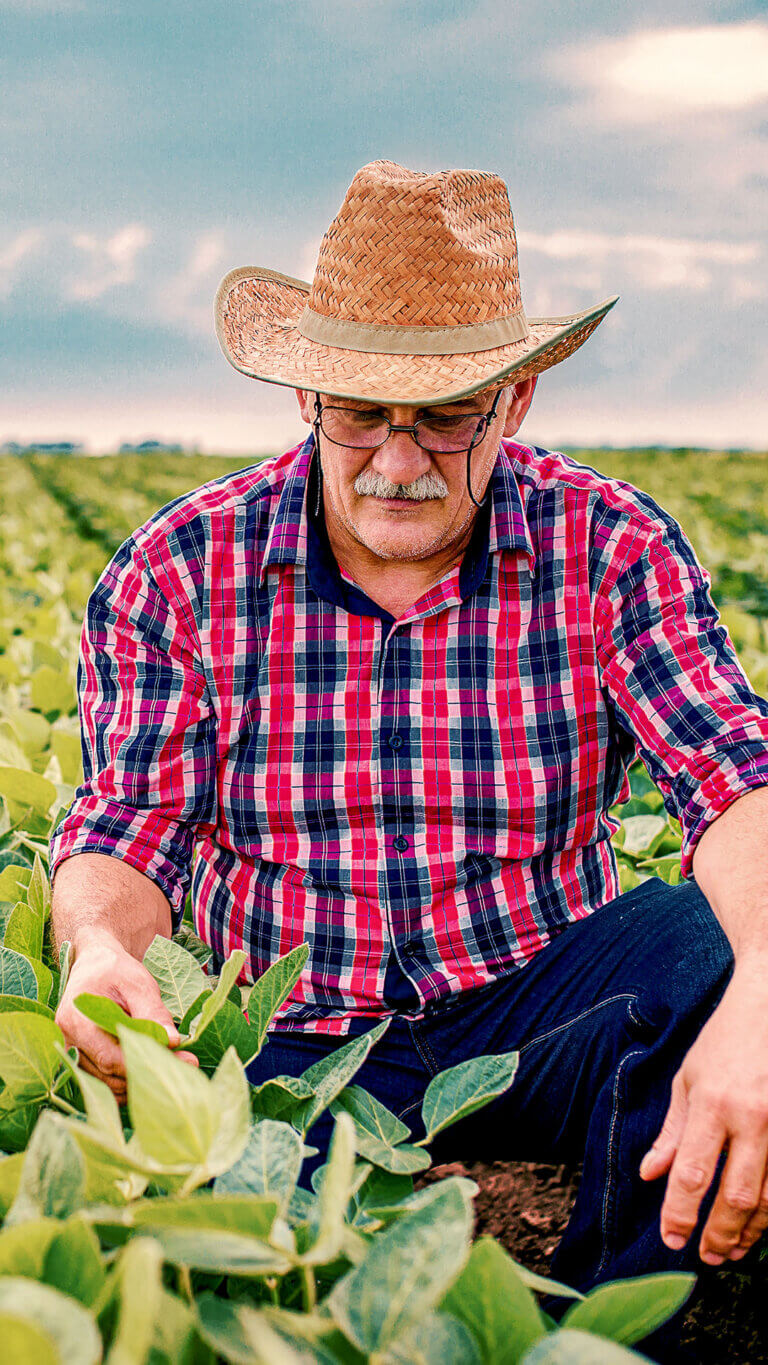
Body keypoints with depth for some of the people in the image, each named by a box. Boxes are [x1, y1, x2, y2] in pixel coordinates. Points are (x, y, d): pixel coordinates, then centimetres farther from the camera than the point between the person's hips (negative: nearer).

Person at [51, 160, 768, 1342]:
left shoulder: (611, 549, -6)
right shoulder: (180, 573, -4)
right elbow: (128, 832, -4)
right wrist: (98, 946, -30)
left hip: (537, 1003, 1)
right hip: (293, 1041, 0)